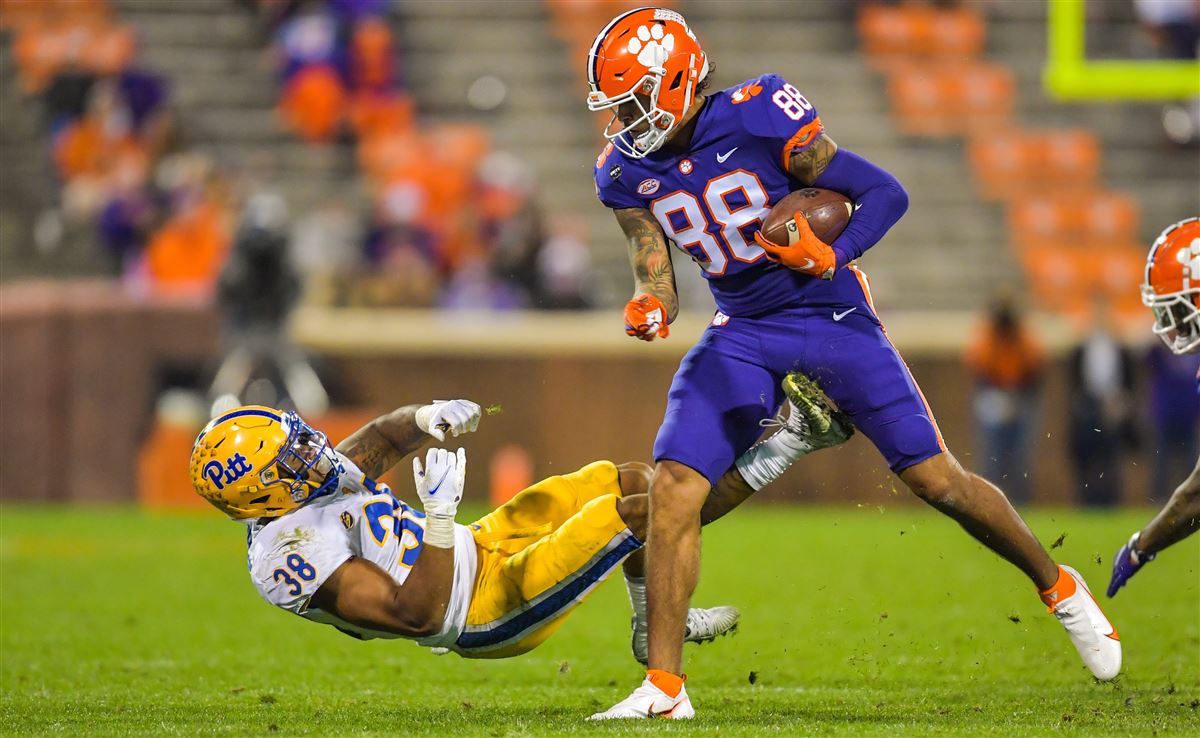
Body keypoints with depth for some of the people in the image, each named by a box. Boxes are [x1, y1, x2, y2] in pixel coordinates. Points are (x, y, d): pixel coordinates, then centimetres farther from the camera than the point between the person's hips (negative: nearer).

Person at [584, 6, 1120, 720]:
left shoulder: (757, 118, -20)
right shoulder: (628, 172, -3)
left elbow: (886, 192, -14)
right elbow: (657, 278, 1)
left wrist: (833, 255, -29)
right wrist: (651, 311, -22)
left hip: (831, 315, -4)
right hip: (744, 333, 4)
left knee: (938, 479, -2)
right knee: (673, 492, -14)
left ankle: (1058, 586, 23)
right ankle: (665, 687, -8)